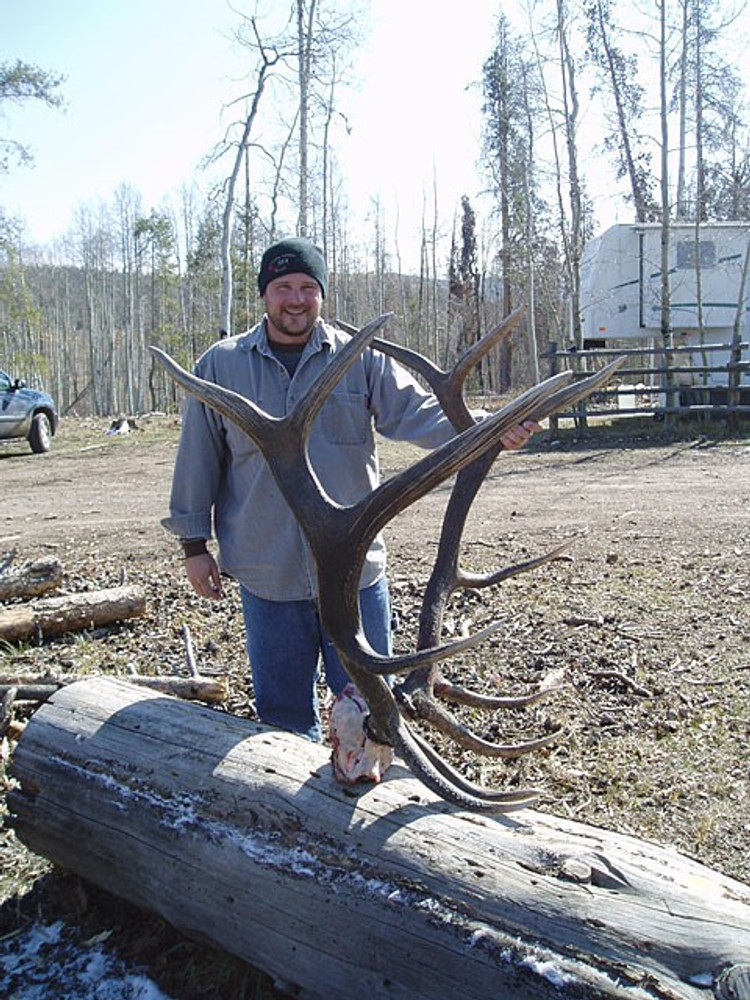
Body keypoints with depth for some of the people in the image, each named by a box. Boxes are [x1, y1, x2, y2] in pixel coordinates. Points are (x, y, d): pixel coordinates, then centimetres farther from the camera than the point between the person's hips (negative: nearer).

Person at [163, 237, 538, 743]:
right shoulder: (220, 366, 3)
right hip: (267, 574, 1)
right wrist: (195, 543, 8)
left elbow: (419, 412, -8)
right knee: (284, 710, 16)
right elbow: (198, 460, 7)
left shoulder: (362, 359, 0)